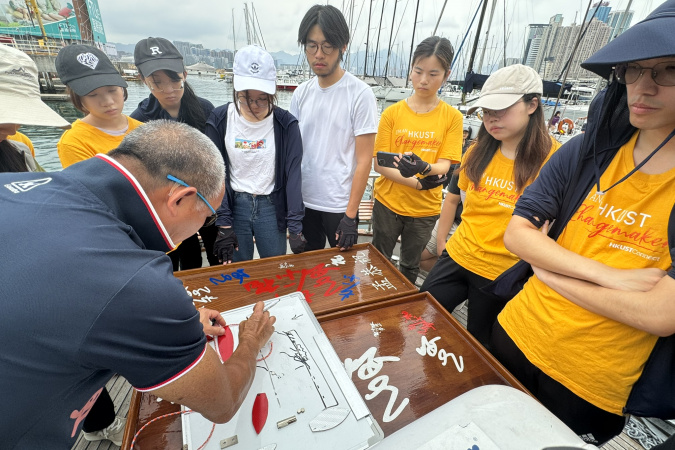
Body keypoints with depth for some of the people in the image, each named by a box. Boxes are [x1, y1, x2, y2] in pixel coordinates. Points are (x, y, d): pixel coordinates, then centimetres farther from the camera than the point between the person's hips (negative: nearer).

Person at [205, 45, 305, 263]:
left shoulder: (285, 123, -9)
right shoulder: (219, 120, -6)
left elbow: (293, 174, -12)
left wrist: (295, 227, -17)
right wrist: (223, 225, -9)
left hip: (272, 207, 0)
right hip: (234, 205, 1)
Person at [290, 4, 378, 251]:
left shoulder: (360, 94, -10)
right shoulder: (301, 93, 4)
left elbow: (364, 160, -11)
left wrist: (351, 214, -13)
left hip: (339, 206, -4)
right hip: (303, 202, 5)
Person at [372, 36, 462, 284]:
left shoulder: (452, 117, -5)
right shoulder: (392, 112, -6)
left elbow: (444, 166, -10)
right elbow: (380, 164, -10)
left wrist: (423, 168, -33)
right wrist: (418, 183, -20)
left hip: (425, 208, 1)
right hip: (388, 203, 0)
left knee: (410, 266, 20)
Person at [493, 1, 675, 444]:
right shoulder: (587, 151, -6)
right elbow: (516, 233, -10)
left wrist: (550, 272, -15)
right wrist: (605, 275, -20)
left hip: (590, 387, -2)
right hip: (516, 336, 3)